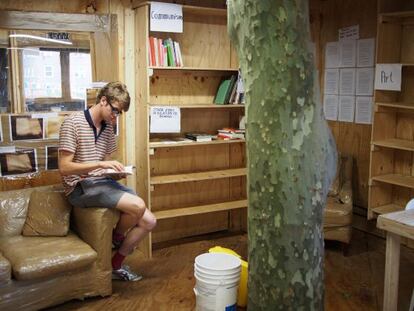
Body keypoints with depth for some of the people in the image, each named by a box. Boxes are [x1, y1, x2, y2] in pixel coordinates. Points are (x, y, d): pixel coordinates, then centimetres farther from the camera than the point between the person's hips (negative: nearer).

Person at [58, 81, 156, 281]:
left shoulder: (108, 127, 10)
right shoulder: (73, 123, -12)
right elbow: (64, 167, -16)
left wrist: (117, 171, -3)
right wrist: (100, 164, -25)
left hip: (103, 182, 8)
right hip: (80, 187, -8)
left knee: (149, 221, -6)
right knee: (138, 205, -26)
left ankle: (116, 265, 12)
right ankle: (117, 237, 7)